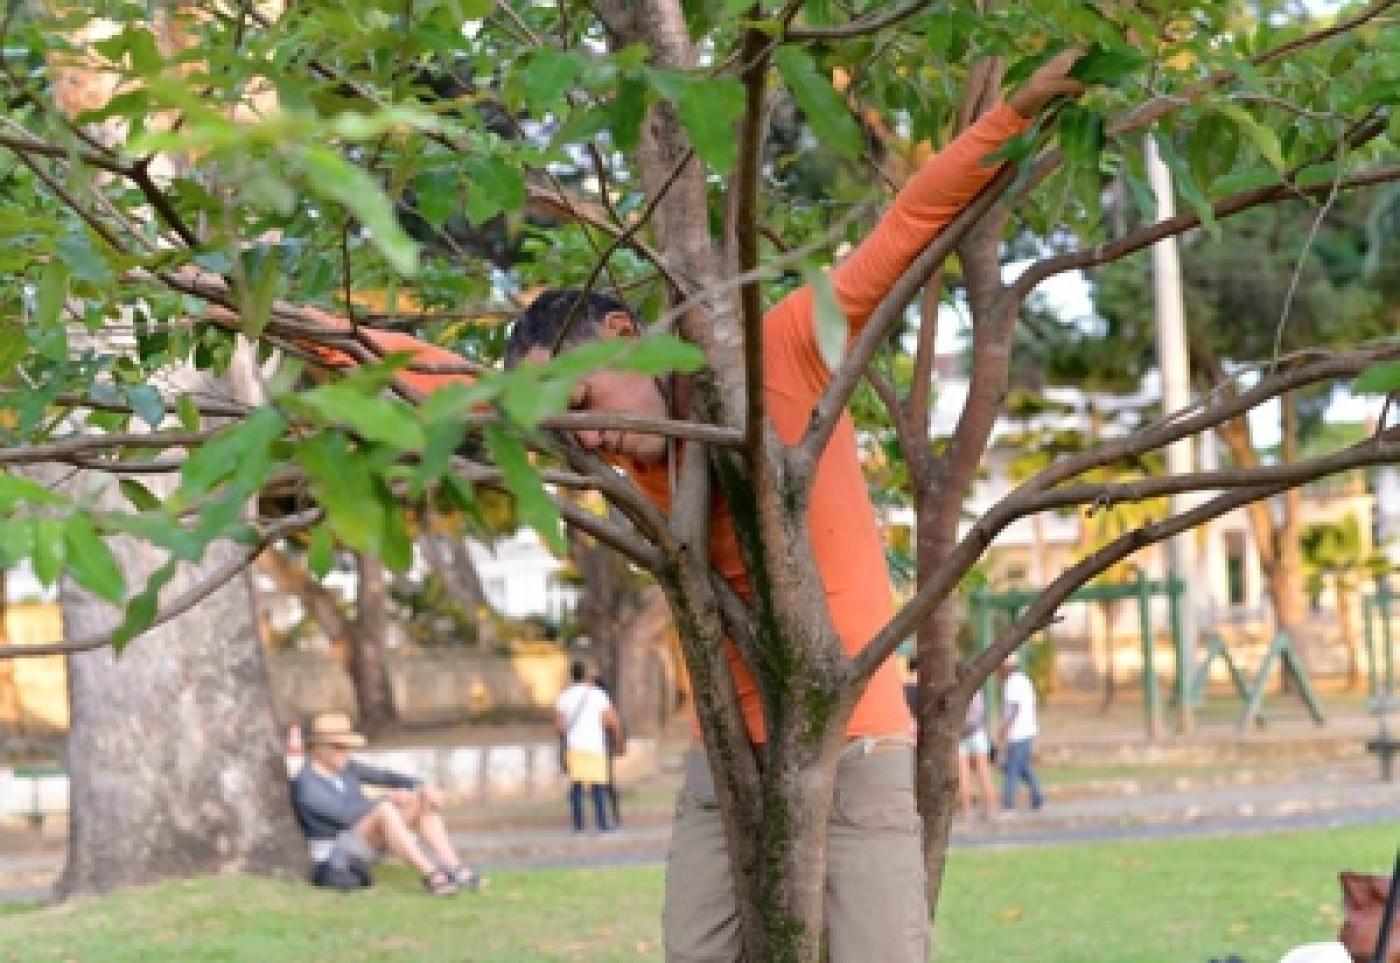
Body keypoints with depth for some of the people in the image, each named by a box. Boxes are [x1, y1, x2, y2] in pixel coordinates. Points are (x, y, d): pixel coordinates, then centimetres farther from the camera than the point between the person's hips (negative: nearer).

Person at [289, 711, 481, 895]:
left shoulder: (346, 768, 12)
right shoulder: (305, 784, -15)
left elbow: (387, 777, 10)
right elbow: (344, 815, -26)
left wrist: (424, 788, -6)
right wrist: (387, 799, -19)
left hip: (370, 843, 9)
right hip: (337, 854, -9)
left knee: (424, 802, -6)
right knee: (385, 809, -35)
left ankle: (454, 868, -20)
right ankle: (431, 876, -36)